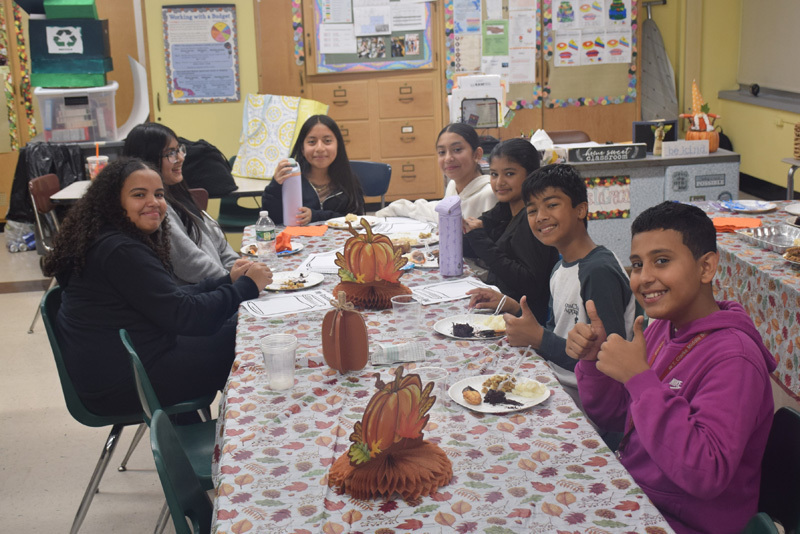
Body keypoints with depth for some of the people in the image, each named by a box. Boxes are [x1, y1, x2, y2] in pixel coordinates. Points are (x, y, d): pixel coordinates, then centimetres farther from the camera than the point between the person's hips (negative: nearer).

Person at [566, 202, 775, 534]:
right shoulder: (661, 328, -1)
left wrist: (640, 379, -32)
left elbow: (706, 475, -32)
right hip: (631, 494, 6)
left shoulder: (733, 358, -24)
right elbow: (613, 418, 9)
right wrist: (593, 362, -10)